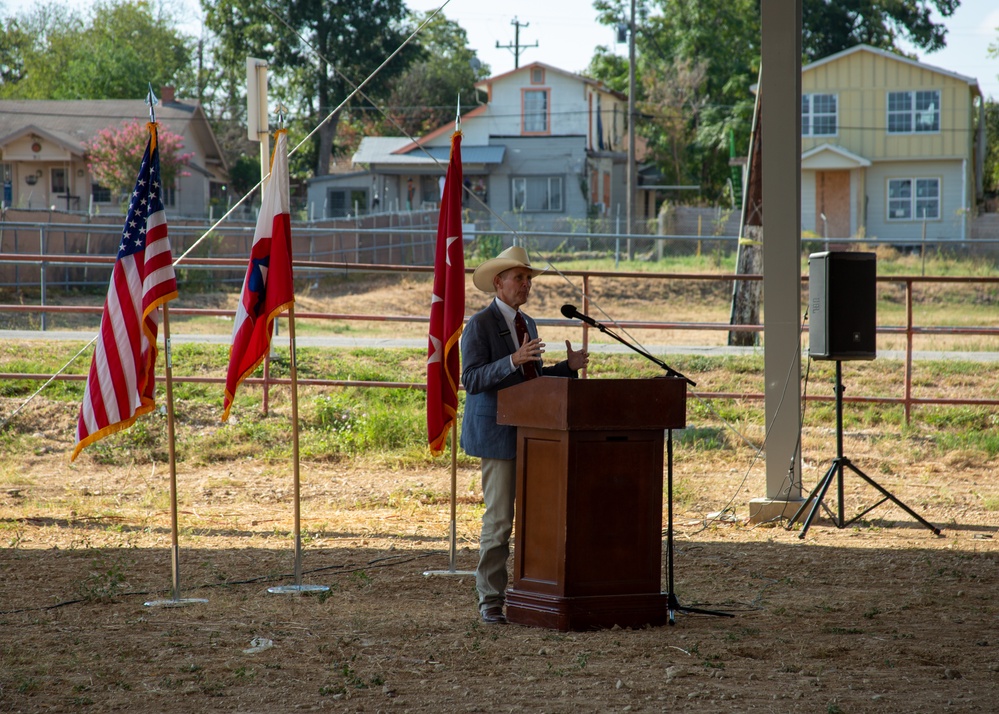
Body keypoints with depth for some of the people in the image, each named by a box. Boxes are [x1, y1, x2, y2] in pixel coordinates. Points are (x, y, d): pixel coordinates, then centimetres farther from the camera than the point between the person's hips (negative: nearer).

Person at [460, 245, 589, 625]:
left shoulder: (526, 324, 16)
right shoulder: (479, 325, -9)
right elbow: (472, 380, -19)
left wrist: (568, 367, 6)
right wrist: (513, 361, -31)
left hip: (530, 435, 8)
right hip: (497, 433, -7)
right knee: (499, 521, -7)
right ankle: (491, 602, -1)